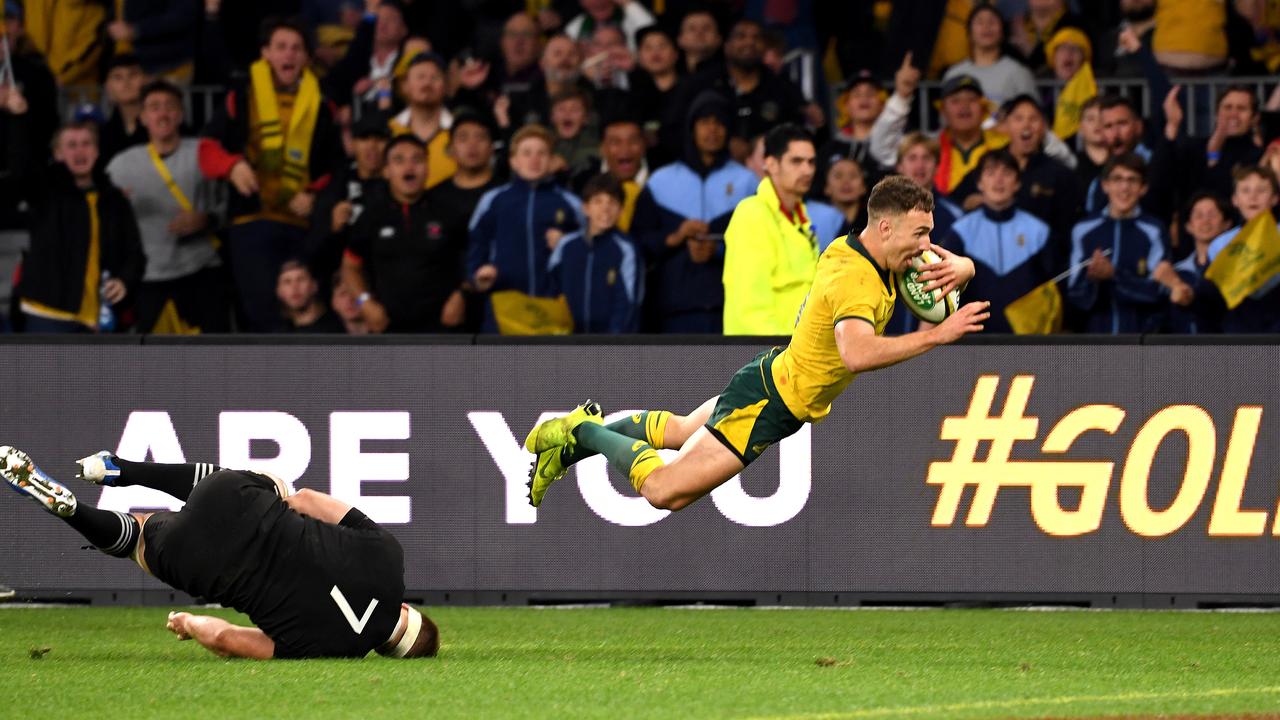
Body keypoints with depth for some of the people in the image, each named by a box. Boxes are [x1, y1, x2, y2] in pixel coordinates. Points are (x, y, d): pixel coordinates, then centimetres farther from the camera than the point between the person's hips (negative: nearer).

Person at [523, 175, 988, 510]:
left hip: (775, 376, 10)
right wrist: (938, 335, -48)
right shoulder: (856, 280, -30)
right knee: (665, 490, -13)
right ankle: (582, 434, 5)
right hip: (770, 405, -10)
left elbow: (962, 264, 12)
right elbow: (857, 354, -49)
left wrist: (958, 268, -13)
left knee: (677, 431, 33)